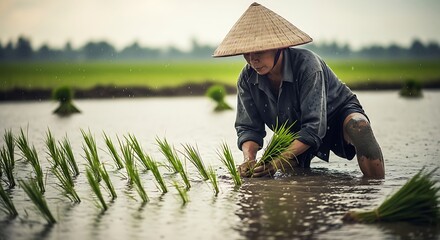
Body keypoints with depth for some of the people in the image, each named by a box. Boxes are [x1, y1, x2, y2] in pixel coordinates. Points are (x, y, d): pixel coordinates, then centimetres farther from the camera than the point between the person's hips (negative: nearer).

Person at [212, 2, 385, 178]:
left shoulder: (306, 64, -35)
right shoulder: (247, 79, -17)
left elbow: (314, 127, -37)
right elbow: (248, 128, -13)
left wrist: (279, 161, -48)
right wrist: (248, 159, -36)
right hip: (296, 134, 6)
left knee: (358, 125, -37)